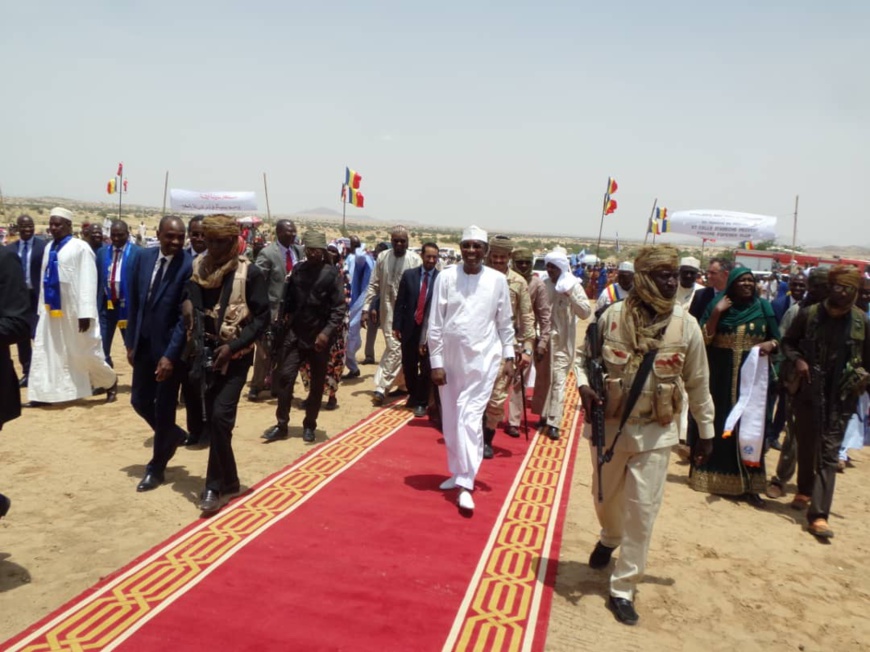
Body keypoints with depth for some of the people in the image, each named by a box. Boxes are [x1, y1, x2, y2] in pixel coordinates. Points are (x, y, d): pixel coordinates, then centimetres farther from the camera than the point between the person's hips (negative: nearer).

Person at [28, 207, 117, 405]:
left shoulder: (81, 248, -12)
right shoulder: (49, 248, 10)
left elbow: (88, 282, -16)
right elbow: (45, 279, 14)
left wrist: (86, 313, -20)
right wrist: (42, 307, 11)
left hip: (74, 310, -6)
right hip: (52, 309, 7)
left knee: (86, 352, 5)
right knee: (45, 351, 6)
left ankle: (110, 381, 27)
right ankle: (42, 394, 14)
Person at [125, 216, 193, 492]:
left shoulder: (189, 266, -16)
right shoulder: (143, 258, 2)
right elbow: (134, 303, 9)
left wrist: (170, 355, -19)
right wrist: (130, 342, 8)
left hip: (170, 348, -5)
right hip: (143, 345, 6)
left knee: (164, 409, 6)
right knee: (140, 401, 14)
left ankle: (156, 467, 24)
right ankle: (173, 434, 40)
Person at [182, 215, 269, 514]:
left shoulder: (250, 273, -10)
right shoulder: (198, 268, 3)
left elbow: (262, 317, -10)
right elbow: (188, 300, 16)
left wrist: (233, 346, -18)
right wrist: (186, 303, -9)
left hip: (235, 356, -5)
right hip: (205, 353, 5)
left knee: (221, 416, -14)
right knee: (212, 418, 9)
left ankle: (215, 485, 1)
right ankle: (228, 479, 25)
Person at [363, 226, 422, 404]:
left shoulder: (415, 260, -7)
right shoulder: (383, 257, 4)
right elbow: (373, 285, 7)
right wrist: (366, 309, 3)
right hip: (387, 310, 3)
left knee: (396, 349, -6)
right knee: (396, 349, 8)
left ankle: (381, 387, 0)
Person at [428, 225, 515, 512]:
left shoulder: (498, 280, -2)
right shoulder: (446, 277, -3)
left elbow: (505, 322, 7)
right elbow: (435, 323, -2)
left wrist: (509, 356, 4)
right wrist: (436, 363, -4)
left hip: (483, 359, -2)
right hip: (450, 357, 2)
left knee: (470, 418, -8)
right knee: (451, 419, 11)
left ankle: (465, 483, -5)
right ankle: (456, 472, 28)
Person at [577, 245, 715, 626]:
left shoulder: (685, 325, -7)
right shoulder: (613, 316, -10)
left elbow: (698, 383, 3)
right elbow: (583, 355, 5)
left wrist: (706, 430, 8)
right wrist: (583, 385, -14)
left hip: (655, 433, 0)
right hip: (609, 425, 1)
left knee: (642, 511, 0)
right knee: (605, 496, 19)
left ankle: (623, 590, 16)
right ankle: (610, 538, 54)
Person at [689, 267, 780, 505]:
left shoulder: (763, 307, 4)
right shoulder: (718, 304, 0)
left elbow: (777, 338, 8)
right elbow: (704, 339, -5)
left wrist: (770, 345, -14)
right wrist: (716, 313, -16)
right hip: (722, 374, -1)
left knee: (750, 426, 2)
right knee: (720, 424, 5)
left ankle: (748, 484, 8)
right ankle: (712, 477, 17)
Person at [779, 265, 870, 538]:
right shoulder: (808, 314, -3)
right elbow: (788, 341, 8)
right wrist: (796, 359, -10)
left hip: (841, 397, -1)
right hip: (808, 392, 1)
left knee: (828, 453, -4)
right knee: (805, 446, 14)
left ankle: (819, 514, -5)